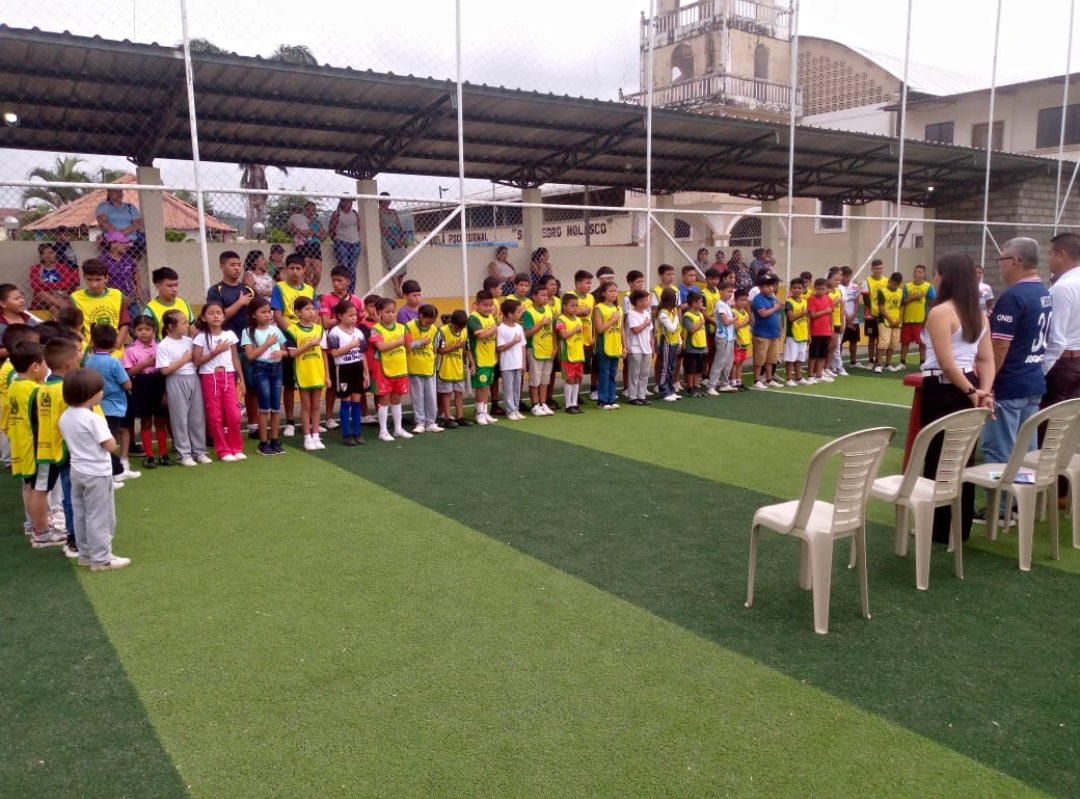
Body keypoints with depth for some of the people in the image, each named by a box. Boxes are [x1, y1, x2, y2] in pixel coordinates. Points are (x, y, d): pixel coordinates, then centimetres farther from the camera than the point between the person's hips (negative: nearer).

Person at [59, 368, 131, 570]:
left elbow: (69, 446, 12)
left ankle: (85, 553, 26)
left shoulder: (65, 417, 3)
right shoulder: (93, 419, -21)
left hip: (77, 471, 8)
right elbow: (111, 446, -18)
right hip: (97, 473, -8)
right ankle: (101, 558, 5)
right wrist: (106, 433, -4)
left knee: (80, 514, 16)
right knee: (99, 516, 0)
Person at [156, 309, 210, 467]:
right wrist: (184, 359, -13)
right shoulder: (163, 346, -10)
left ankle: (199, 451, 19)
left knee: (198, 417, 9)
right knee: (180, 419, 2)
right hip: (177, 383, -6)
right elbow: (165, 370, -15)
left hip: (194, 379, 6)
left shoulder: (189, 341, 7)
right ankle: (185, 454, 10)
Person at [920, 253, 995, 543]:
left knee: (938, 459, 1)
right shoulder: (979, 314, 12)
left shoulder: (940, 312, -13)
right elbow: (987, 360, 9)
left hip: (942, 390, -8)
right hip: (968, 389, 8)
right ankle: (961, 527, 22)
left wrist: (971, 392, -12)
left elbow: (946, 364, -19)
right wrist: (984, 392, -1)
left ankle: (941, 529, 9)